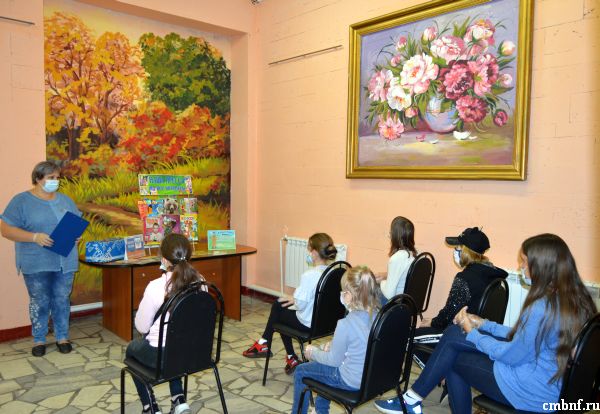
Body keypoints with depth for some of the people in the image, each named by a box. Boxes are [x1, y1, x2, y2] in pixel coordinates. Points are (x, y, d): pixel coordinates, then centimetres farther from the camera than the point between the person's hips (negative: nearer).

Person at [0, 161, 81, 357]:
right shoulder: (21, 201, -4)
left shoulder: (65, 200, 11)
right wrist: (35, 237, -20)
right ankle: (39, 340, 23)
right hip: (36, 263, -3)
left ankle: (62, 337, 22)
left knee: (62, 300, 10)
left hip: (65, 261, 3)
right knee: (39, 302, 7)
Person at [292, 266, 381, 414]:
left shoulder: (346, 324, -28)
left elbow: (334, 360, -15)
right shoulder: (378, 316, -8)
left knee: (300, 372, 10)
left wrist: (313, 352, 2)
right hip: (373, 375, 7)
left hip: (352, 381, -7)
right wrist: (333, 346, 10)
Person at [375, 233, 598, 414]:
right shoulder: (575, 297, 0)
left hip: (530, 391, -8)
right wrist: (484, 324, 9)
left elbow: (510, 356, -19)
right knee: (453, 335, 4)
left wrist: (472, 332, -4)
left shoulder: (542, 308, -30)